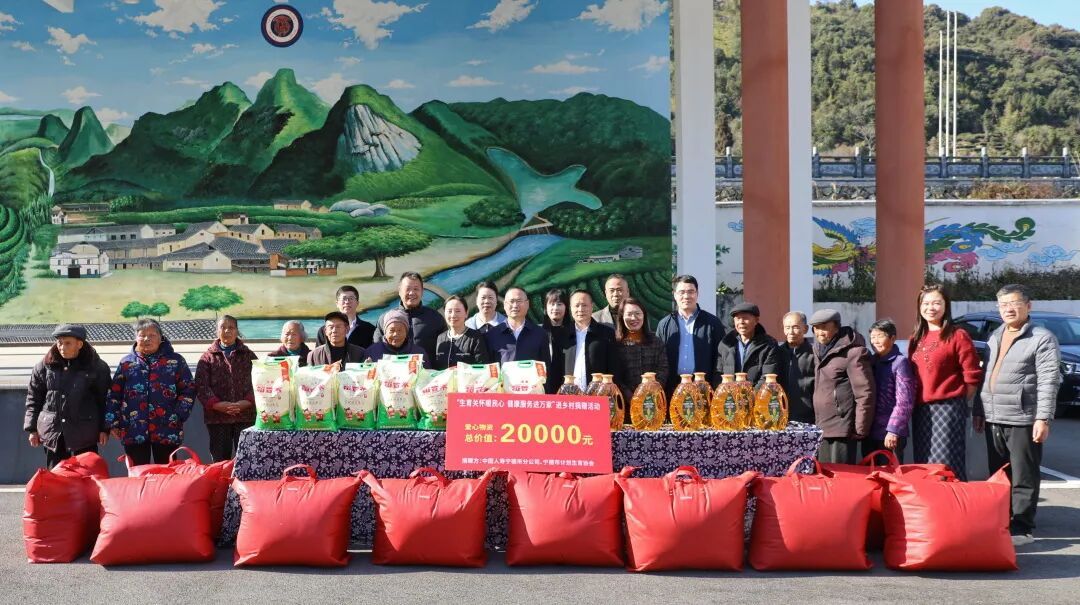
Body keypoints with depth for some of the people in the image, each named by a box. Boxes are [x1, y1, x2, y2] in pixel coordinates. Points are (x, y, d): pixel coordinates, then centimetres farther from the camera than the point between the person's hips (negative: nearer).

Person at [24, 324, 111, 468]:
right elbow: (33, 398, 8)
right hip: (52, 432, 2)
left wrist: (104, 429, -2)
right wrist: (32, 429, 6)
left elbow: (104, 400, 1)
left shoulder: (97, 367, -4)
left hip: (85, 433, -2)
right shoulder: (45, 366, 1)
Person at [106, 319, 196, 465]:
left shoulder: (175, 361, 5)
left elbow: (188, 389, 3)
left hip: (167, 431, -1)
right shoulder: (126, 362, 9)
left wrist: (179, 415, -7)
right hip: (134, 431, 2)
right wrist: (113, 422, 2)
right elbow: (114, 394, 10)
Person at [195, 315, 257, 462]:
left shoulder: (248, 356, 11)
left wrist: (245, 403, -14)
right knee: (220, 461, 4)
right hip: (217, 418, 0)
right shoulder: (208, 357, 10)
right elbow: (201, 386, -1)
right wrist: (219, 405, -14)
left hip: (245, 416, 0)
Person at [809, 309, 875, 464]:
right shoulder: (822, 351, 16)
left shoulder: (852, 352, -11)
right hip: (823, 428, 8)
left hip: (842, 428, -8)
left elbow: (865, 393, -14)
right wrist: (817, 424, 17)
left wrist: (860, 429, -15)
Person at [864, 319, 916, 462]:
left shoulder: (899, 362, -8)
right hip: (870, 433, 7)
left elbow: (904, 401, -14)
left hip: (890, 433, -7)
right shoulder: (871, 361, 12)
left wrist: (893, 430, -19)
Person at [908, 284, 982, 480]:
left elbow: (972, 377, -7)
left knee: (947, 468, -7)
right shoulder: (916, 339, 14)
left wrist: (958, 403, -4)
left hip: (948, 408, -7)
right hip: (921, 410, 7)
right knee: (923, 466, 11)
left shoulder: (957, 336, -5)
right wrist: (915, 402, 10)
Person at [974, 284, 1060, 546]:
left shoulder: (1041, 338, -6)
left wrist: (1043, 418, -18)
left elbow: (1049, 381, -12)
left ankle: (1021, 528, 5)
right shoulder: (995, 337, 16)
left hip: (1023, 420, -7)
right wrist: (979, 410, 17)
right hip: (994, 420, 7)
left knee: (1024, 479, -1)